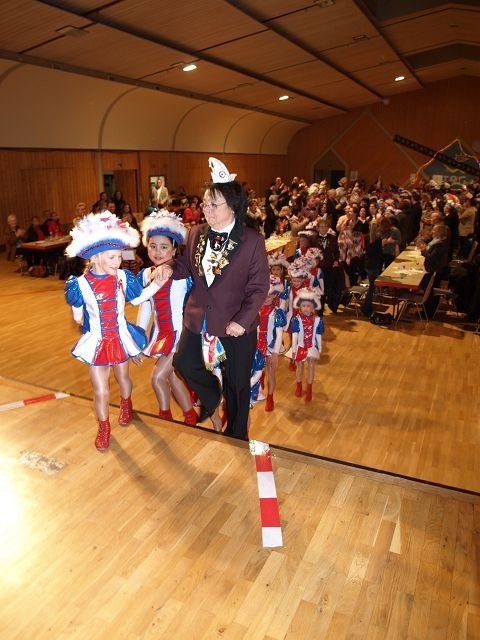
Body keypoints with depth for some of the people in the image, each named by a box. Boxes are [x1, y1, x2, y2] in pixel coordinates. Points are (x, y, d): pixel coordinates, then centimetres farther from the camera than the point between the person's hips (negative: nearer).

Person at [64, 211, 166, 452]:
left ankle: (126, 407, 56)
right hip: (96, 342, -2)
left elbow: (136, 298, 4)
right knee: (101, 390, 6)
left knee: (123, 377, 25)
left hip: (120, 338, 2)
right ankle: (103, 427, 32)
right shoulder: (80, 284, -18)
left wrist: (155, 284, -3)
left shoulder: (123, 278, -12)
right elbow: (78, 316, -2)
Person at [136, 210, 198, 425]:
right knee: (172, 376, 13)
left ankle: (165, 414, 20)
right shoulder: (145, 274, 1)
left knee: (158, 376, -6)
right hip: (160, 332, 6)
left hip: (180, 333, -6)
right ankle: (190, 415, 33)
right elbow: (144, 309, 9)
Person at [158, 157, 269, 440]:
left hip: (236, 325, -4)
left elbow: (259, 287, -13)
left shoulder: (252, 241, -14)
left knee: (237, 383, 12)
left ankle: (236, 436, 38)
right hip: (198, 318, 4)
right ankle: (213, 399, 45)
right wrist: (171, 270, -10)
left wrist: (243, 320, -22)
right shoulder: (196, 233, 0)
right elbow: (187, 265, 12)